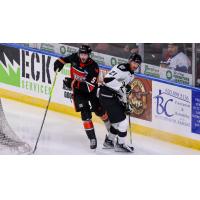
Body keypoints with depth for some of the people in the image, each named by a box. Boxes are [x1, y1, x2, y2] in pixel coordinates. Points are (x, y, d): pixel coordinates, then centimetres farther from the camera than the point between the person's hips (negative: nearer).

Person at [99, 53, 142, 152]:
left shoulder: (131, 74, 14)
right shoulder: (122, 68, -19)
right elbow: (108, 79, -31)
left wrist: (126, 103, 17)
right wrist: (121, 88, -32)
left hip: (114, 97, 10)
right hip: (107, 96, -10)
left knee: (117, 121, 18)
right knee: (122, 120, -8)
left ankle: (109, 141, 34)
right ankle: (120, 144, 6)